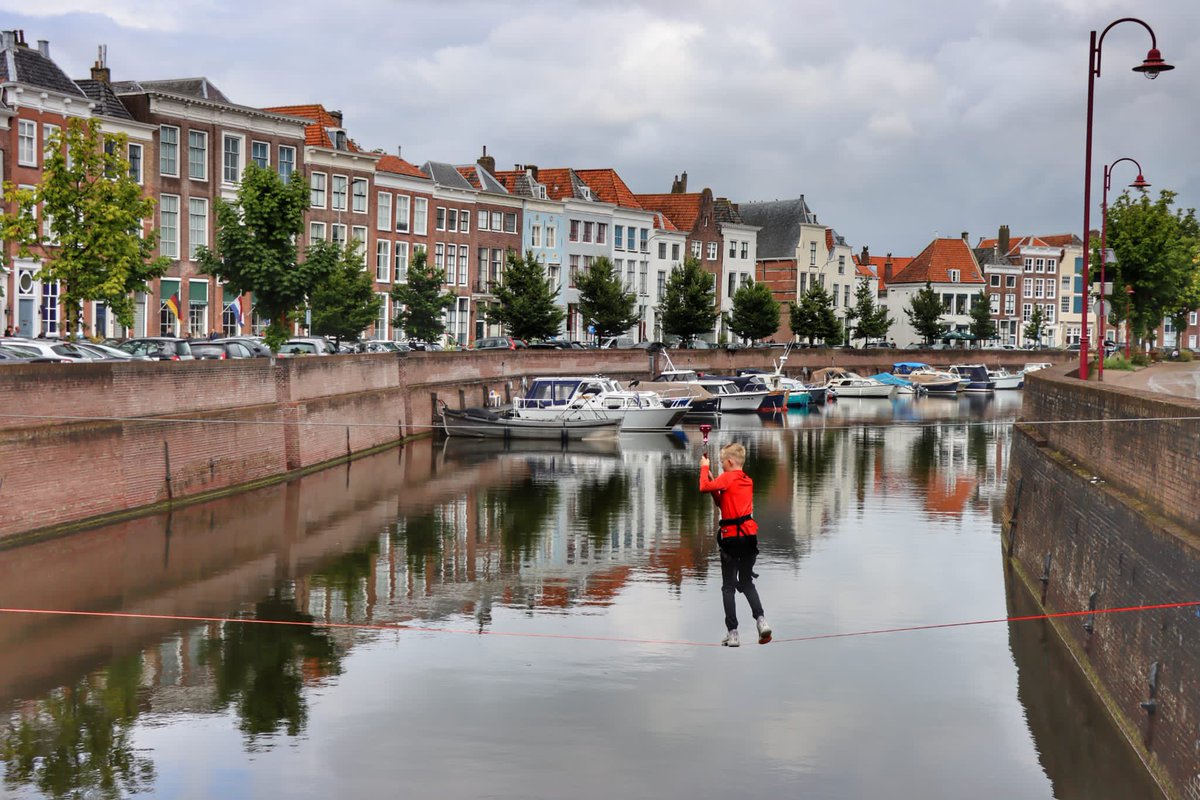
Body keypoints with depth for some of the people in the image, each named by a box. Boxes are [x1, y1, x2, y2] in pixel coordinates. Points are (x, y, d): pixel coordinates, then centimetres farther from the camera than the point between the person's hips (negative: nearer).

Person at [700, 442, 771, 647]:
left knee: (728, 587, 1)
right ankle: (761, 619, -2)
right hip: (750, 535, 6)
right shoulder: (748, 481, 15)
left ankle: (732, 633, -2)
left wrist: (704, 467, 2)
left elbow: (704, 487, -13)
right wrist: (713, 479, 16)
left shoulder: (727, 478, -8)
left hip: (731, 537, -6)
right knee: (747, 582, 18)